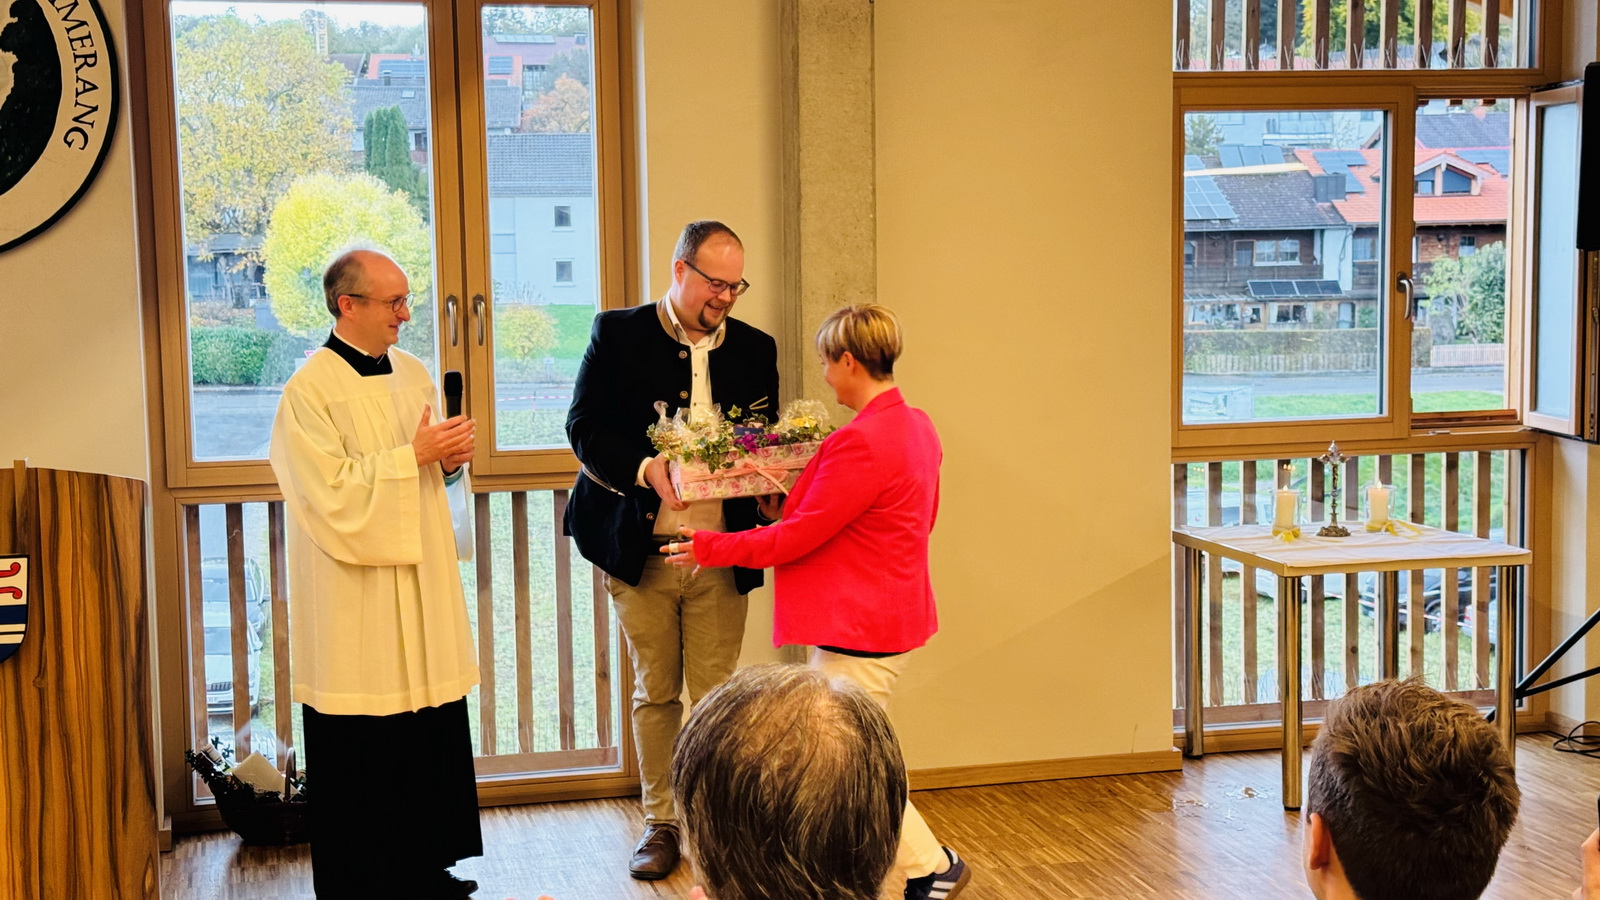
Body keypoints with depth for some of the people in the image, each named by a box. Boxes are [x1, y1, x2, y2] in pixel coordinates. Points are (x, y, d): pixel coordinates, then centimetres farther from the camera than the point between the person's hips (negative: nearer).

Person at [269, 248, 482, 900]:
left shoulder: (413, 373, 11)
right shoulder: (309, 391, -11)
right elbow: (331, 491, -18)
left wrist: (451, 460, -2)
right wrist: (413, 455, -19)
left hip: (422, 582, 7)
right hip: (356, 599, -7)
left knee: (432, 731, 10)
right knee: (362, 747, 0)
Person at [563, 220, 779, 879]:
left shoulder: (754, 349, 9)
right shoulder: (618, 334, 1)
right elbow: (586, 426, -5)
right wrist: (647, 469, -22)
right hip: (642, 551, -1)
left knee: (718, 695, 5)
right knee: (655, 693, 9)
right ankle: (661, 822, 22)